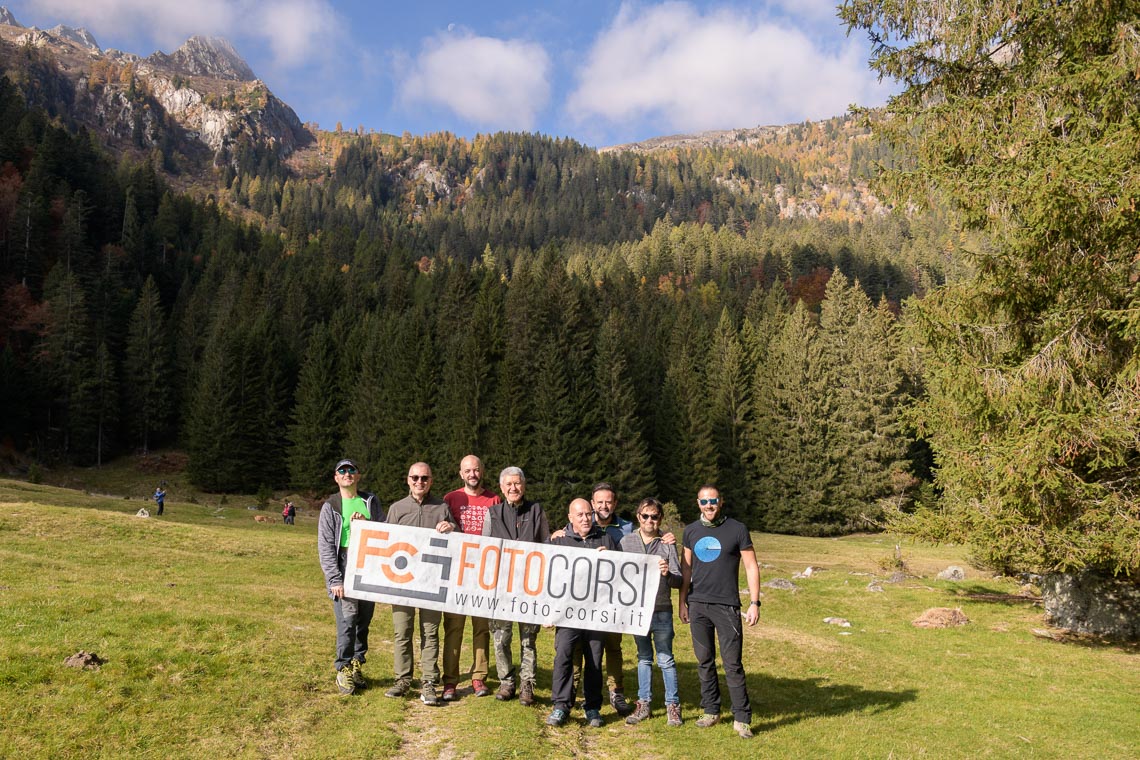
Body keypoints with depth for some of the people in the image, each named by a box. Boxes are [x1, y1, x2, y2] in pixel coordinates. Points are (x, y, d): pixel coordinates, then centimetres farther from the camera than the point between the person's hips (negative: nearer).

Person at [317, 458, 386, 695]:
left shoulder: (370, 502, 13)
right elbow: (326, 547, -1)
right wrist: (334, 579, -10)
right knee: (347, 620, -9)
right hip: (344, 568, -3)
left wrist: (366, 523, -10)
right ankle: (344, 670, 4)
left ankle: (357, 665, 21)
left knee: (364, 620, 8)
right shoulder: (330, 507, 5)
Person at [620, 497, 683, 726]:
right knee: (643, 658, 14)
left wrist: (667, 574, -26)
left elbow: (679, 582, -6)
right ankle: (643, 703, 22)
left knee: (666, 659, 3)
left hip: (661, 611, -2)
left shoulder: (668, 544, -3)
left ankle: (673, 705, 13)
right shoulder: (626, 542, 1)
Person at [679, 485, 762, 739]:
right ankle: (711, 711, 23)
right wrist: (683, 602, 10)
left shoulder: (737, 529, -3)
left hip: (727, 606, -4)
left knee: (733, 664, -3)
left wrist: (754, 603, -7)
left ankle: (742, 718, 6)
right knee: (704, 661, 10)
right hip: (697, 605, 4)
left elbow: (751, 567, -1)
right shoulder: (691, 531, 8)